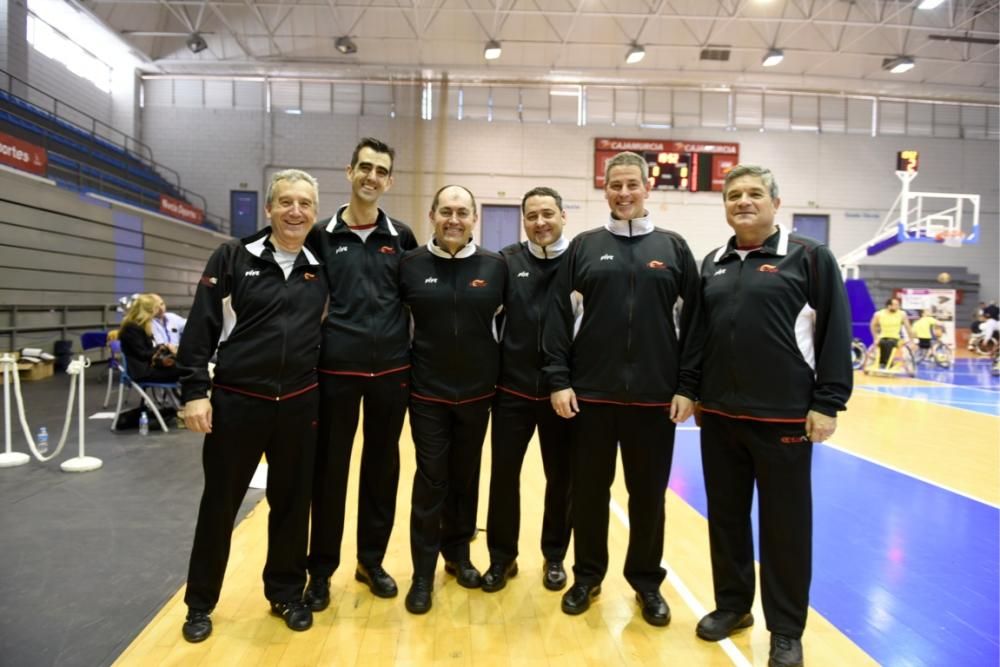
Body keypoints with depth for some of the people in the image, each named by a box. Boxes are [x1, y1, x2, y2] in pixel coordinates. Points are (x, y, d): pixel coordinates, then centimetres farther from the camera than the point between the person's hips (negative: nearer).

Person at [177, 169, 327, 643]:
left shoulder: (322, 268, 5)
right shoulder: (233, 257, -3)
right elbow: (200, 327, -4)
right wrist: (195, 391, -10)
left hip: (299, 405, 2)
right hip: (236, 401, -2)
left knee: (292, 503, 13)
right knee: (219, 504, 11)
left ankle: (287, 594, 32)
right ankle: (200, 603, 31)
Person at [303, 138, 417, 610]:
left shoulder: (401, 238, 7)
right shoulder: (322, 235, 3)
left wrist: (412, 355, 6)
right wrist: (314, 347, -3)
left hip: (391, 370, 2)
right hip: (337, 369, -1)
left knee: (382, 467, 11)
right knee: (329, 469, 6)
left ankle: (372, 560, 28)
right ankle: (321, 569, 23)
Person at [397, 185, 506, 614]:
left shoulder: (495, 266, -1)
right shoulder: (411, 264, -3)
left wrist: (498, 369, 5)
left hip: (477, 392, 2)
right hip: (427, 392, -1)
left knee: (466, 478, 14)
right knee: (430, 481, 4)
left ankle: (458, 555, 34)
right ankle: (423, 574, 19)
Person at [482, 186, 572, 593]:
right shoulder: (507, 261, 2)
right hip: (513, 389, 1)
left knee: (561, 478, 12)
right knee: (503, 474, 8)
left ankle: (555, 557, 32)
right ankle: (502, 557, 27)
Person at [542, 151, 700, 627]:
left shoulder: (674, 248, 6)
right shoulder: (584, 247, 5)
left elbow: (693, 321, 3)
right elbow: (559, 317, 1)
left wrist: (688, 387, -3)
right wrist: (558, 380, -6)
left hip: (656, 395, 0)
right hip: (591, 392, 0)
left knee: (649, 494, 10)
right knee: (589, 489, 10)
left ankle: (647, 581, 30)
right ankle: (587, 575, 30)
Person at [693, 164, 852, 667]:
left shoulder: (809, 257, -3)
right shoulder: (712, 263, 11)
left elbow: (836, 334, -6)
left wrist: (827, 402, -10)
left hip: (785, 416, -4)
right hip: (719, 415, 5)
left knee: (784, 524, 8)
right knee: (726, 516, 15)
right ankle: (732, 604, 34)